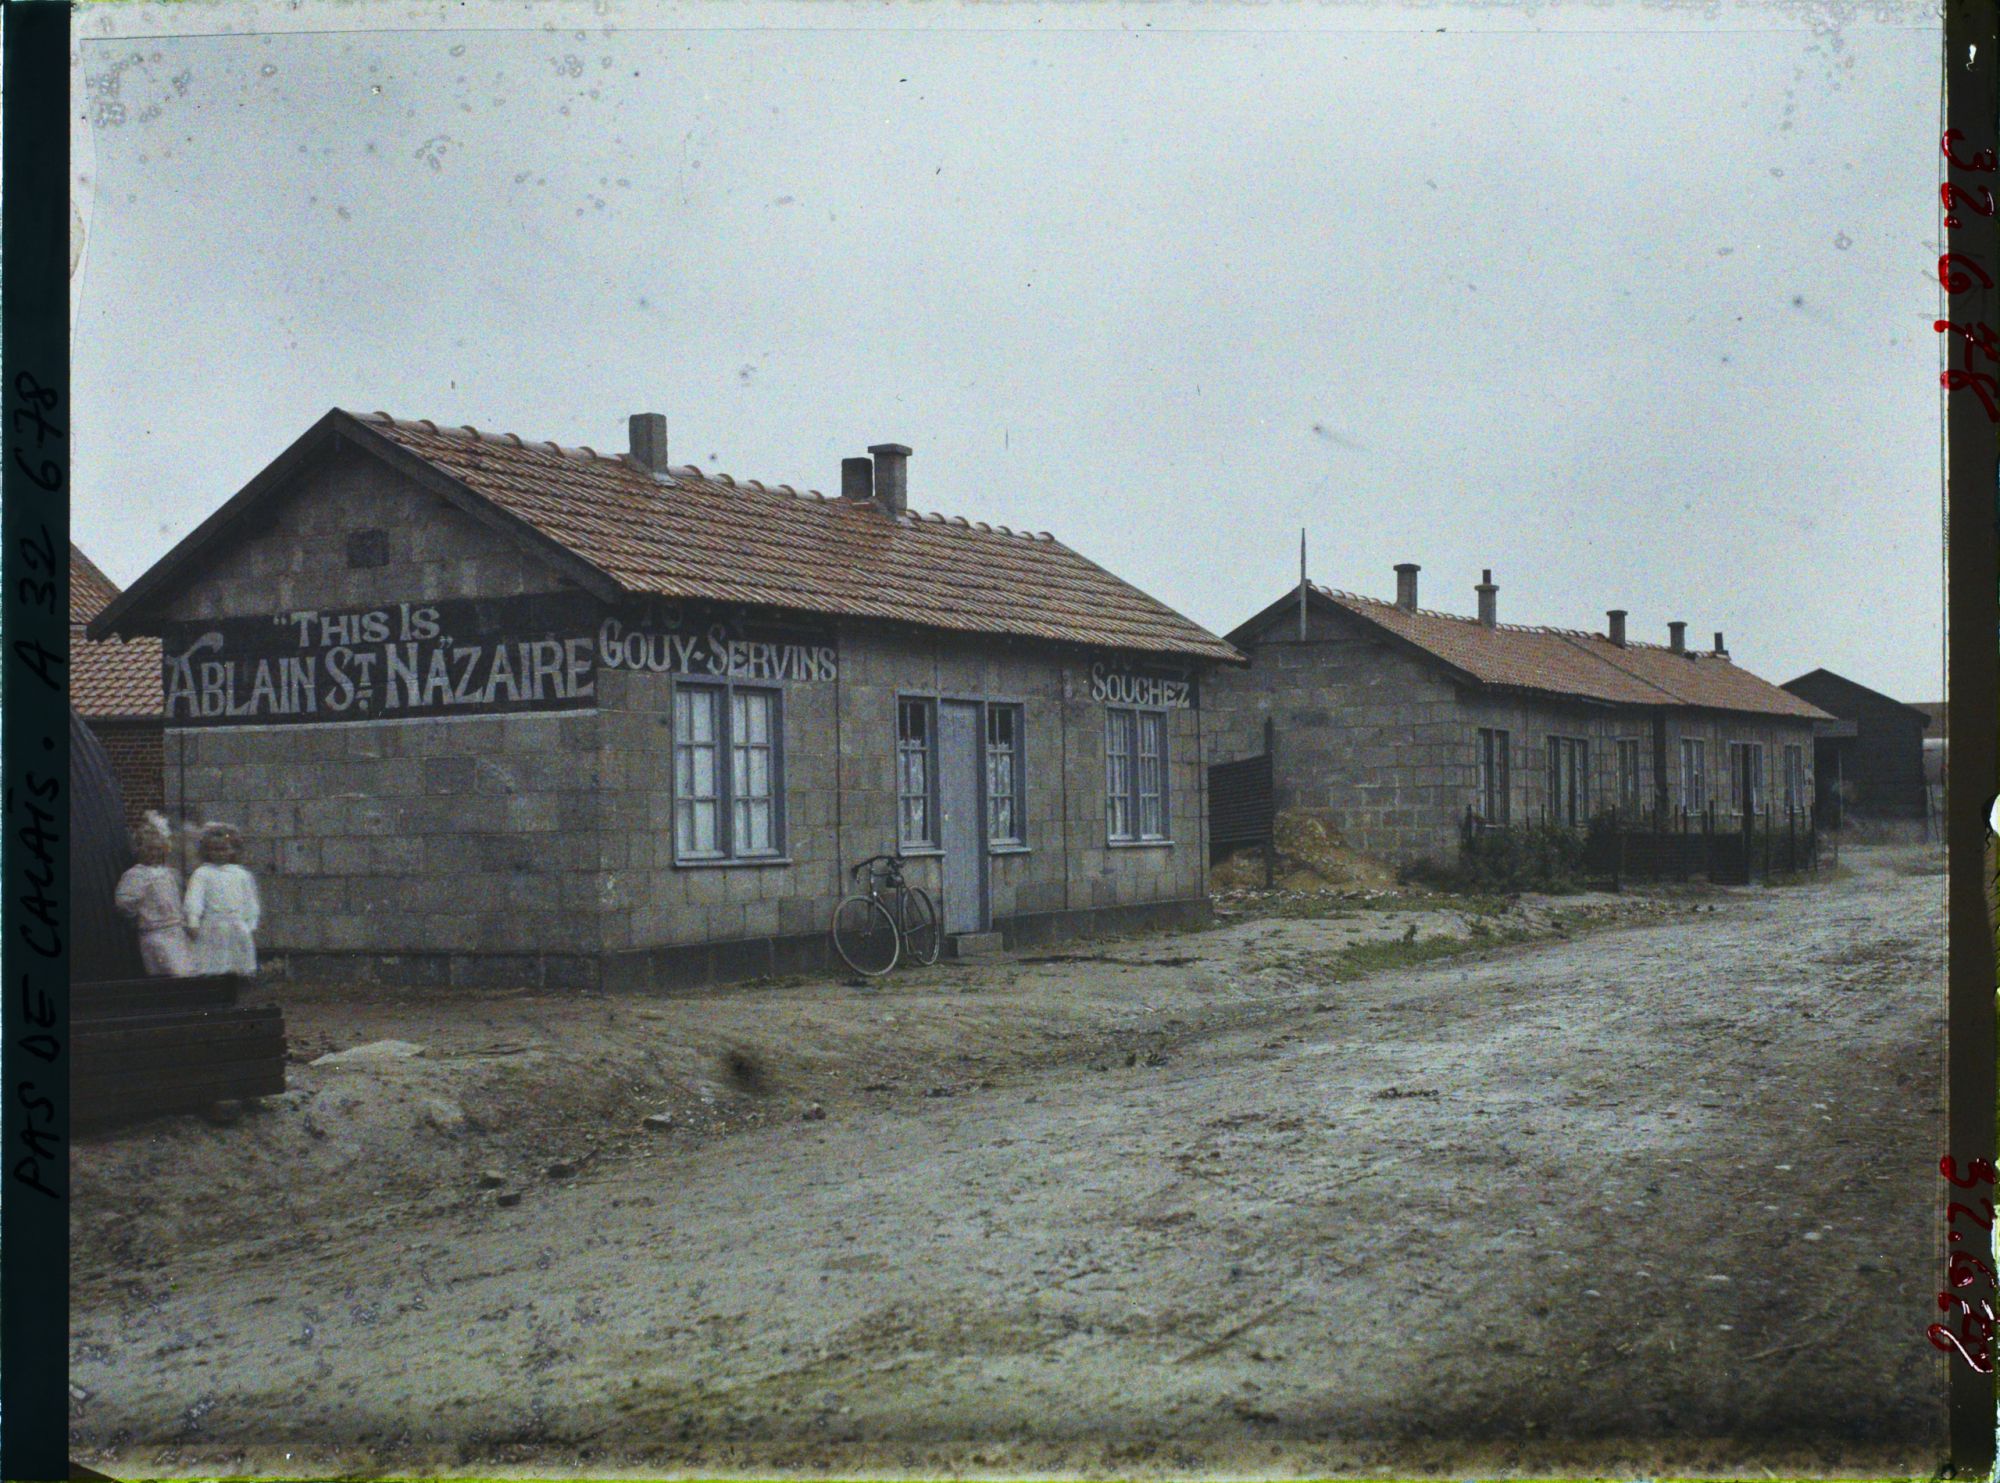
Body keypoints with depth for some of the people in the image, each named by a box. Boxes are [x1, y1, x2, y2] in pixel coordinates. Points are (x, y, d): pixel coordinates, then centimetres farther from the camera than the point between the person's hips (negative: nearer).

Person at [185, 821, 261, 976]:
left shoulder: (242, 875, 11)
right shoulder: (201, 874, 3)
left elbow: (250, 903, 13)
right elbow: (194, 899, -6)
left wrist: (252, 928, 9)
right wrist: (193, 923, -17)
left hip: (238, 929, 3)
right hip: (212, 930, -3)